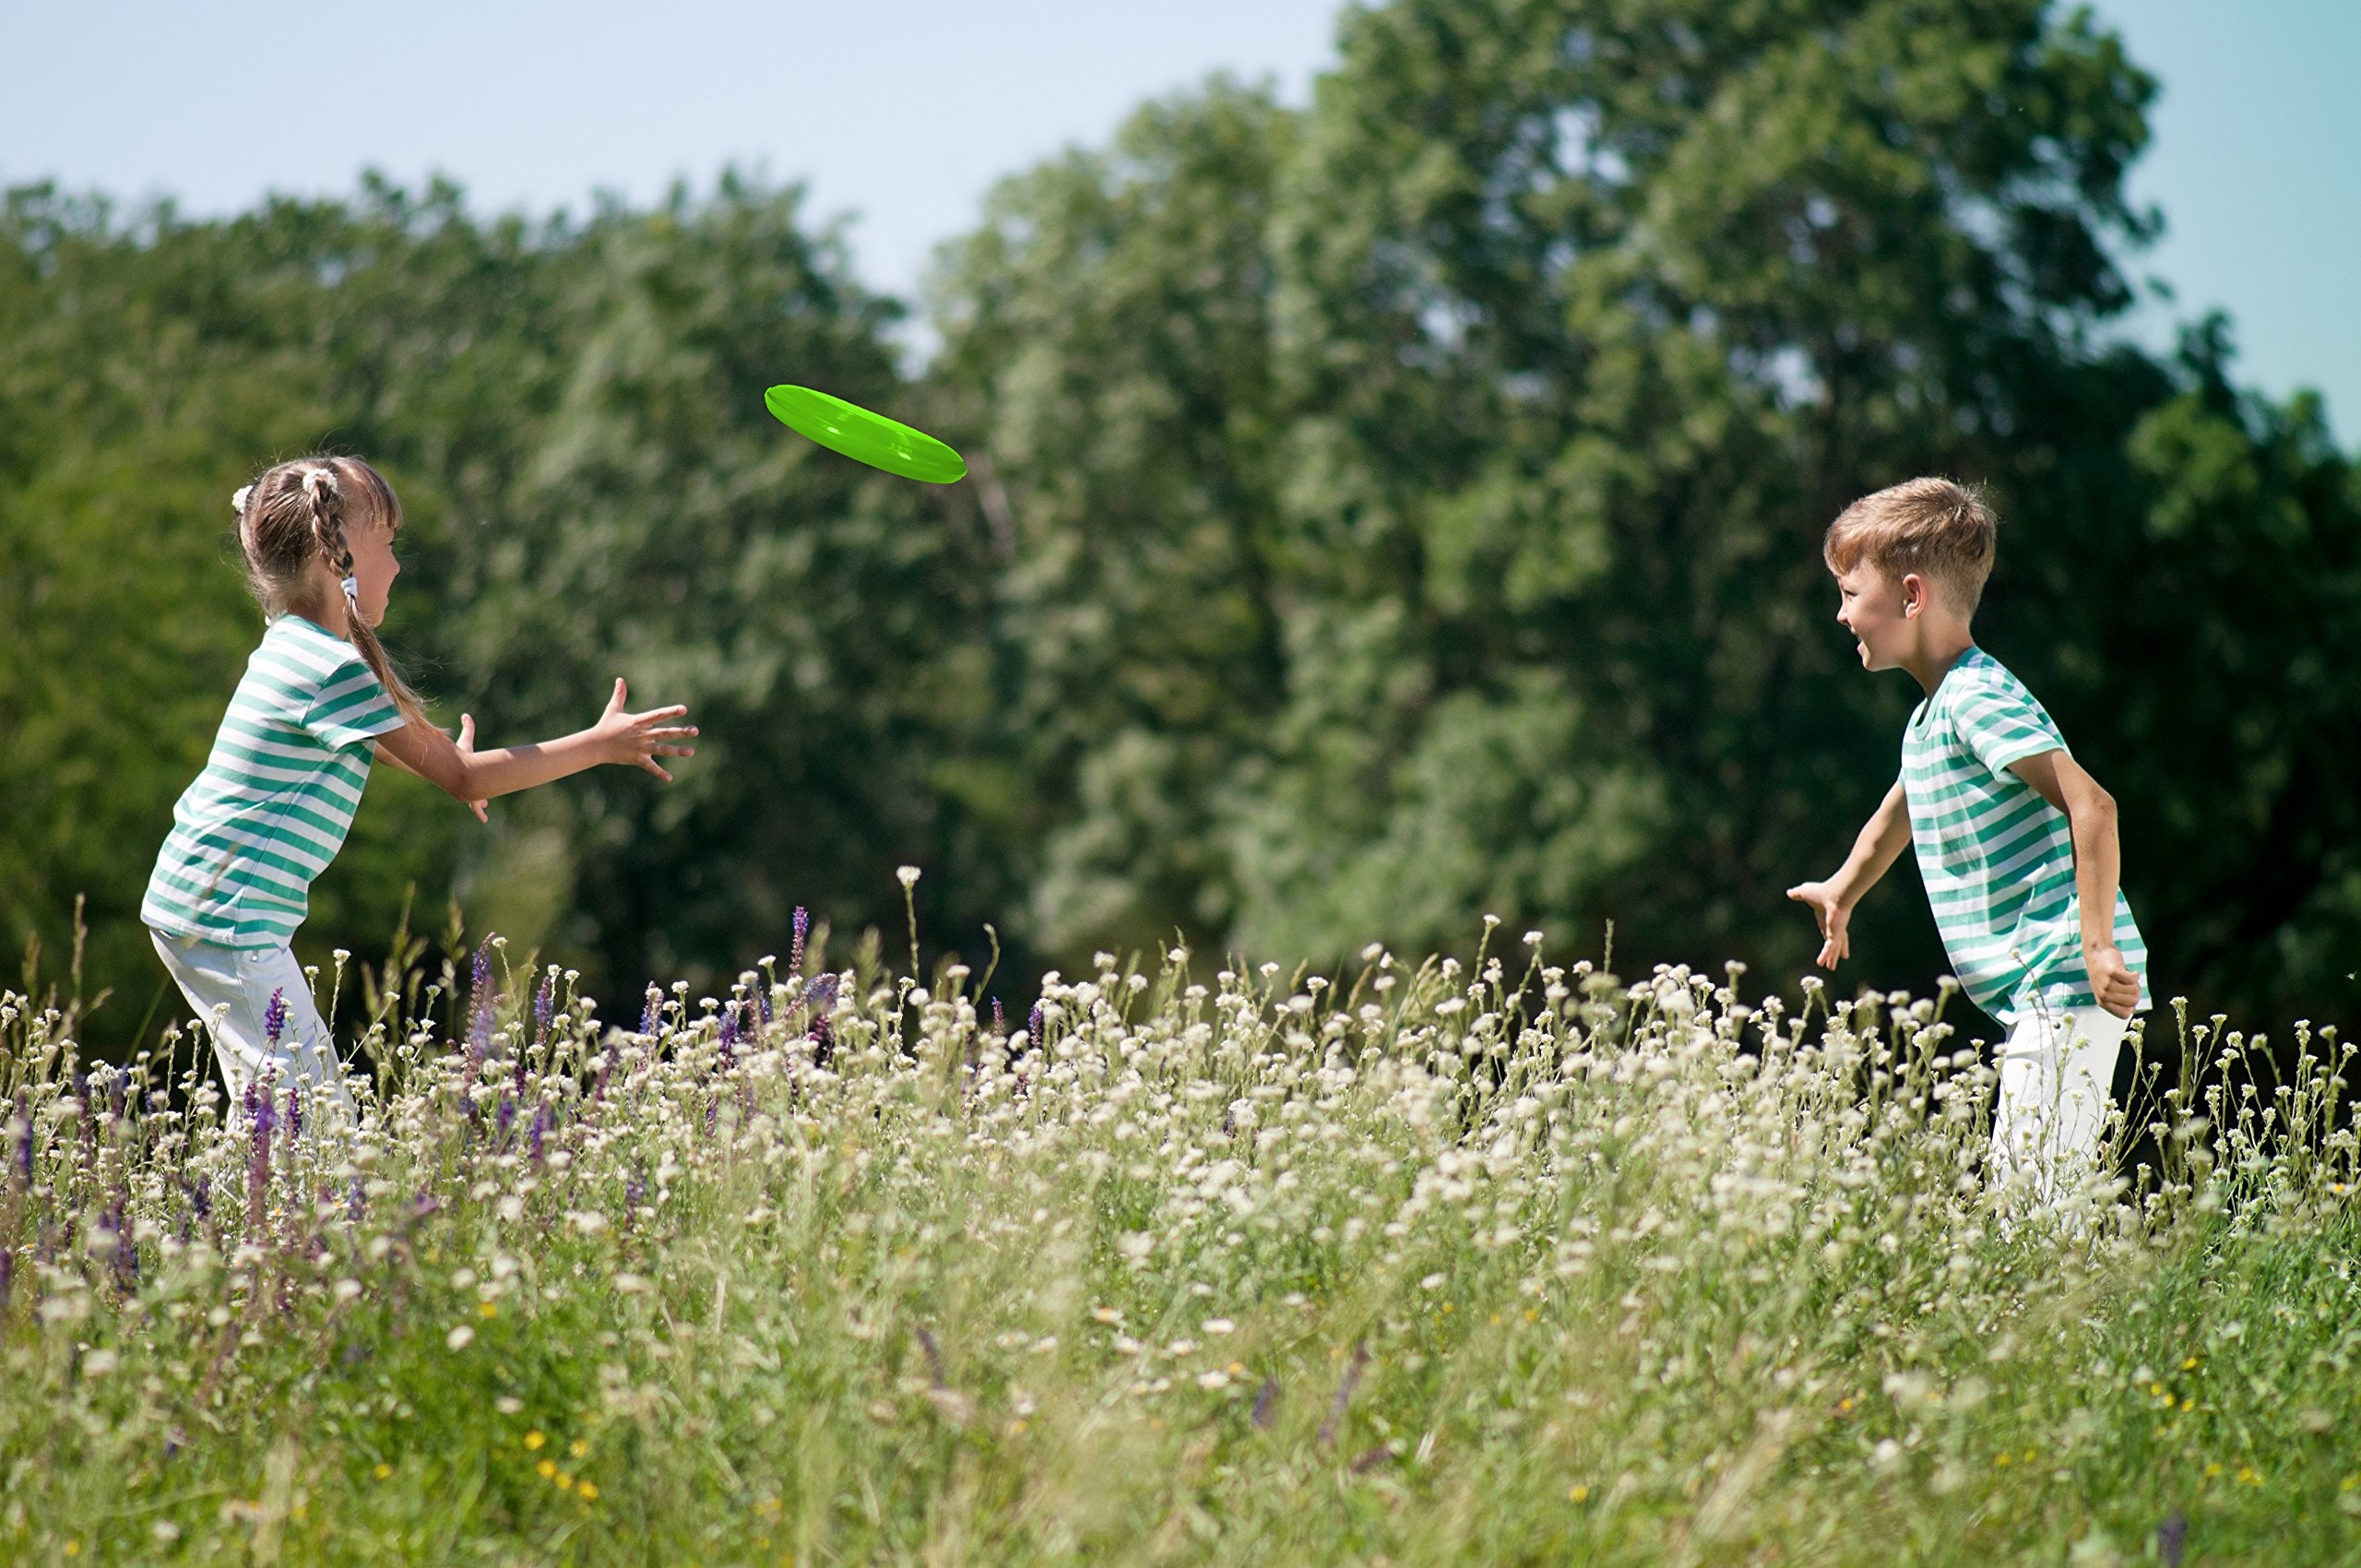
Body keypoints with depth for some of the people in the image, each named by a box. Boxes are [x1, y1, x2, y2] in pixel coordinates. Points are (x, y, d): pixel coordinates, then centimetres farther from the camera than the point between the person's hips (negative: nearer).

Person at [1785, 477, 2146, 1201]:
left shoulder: (1980, 699, -14)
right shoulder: (1930, 715, 18)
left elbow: (2091, 807, -24)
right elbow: (1899, 812, 40)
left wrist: (2097, 945, -26)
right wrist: (1841, 895, 54)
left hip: (2064, 986, -10)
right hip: (2037, 997, 10)